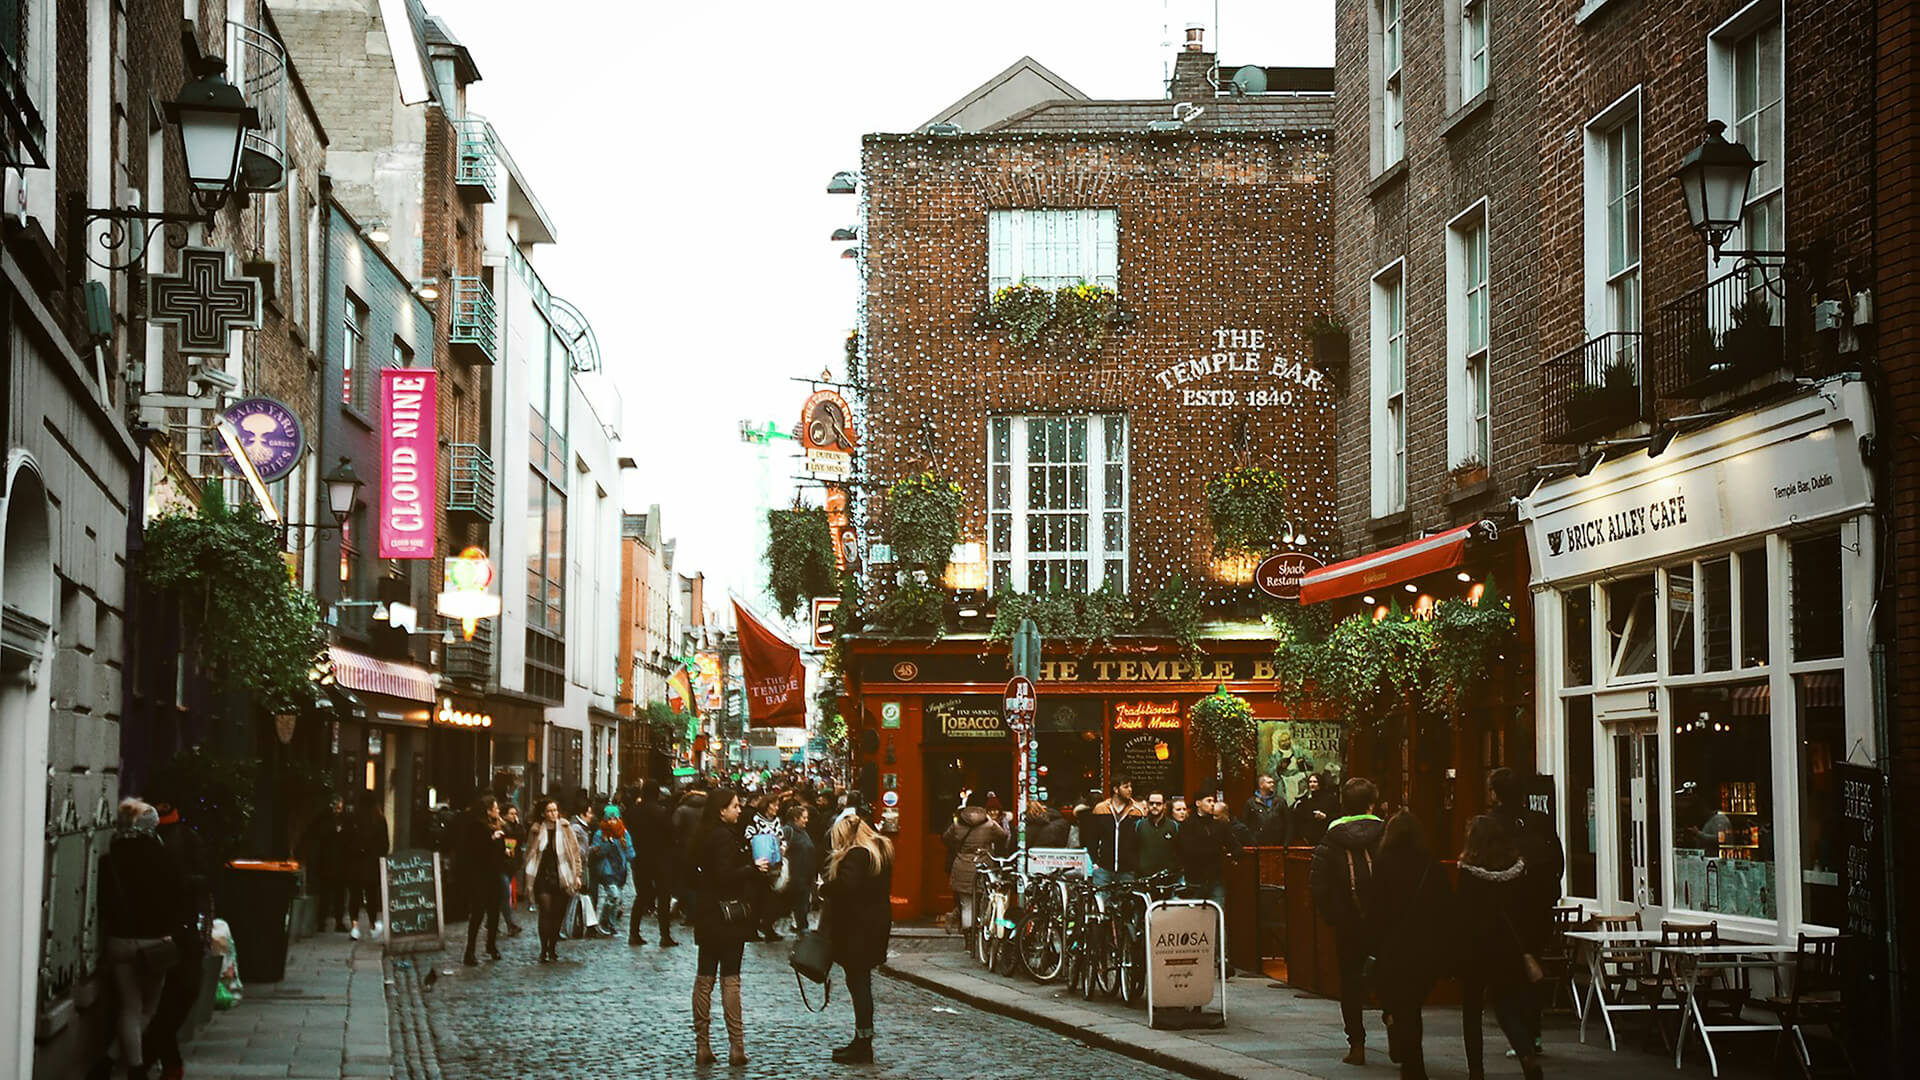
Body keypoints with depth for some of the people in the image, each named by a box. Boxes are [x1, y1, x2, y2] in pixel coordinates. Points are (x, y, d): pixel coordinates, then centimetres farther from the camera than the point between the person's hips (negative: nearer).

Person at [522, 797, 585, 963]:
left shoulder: (565, 828, 2)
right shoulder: (536, 830, 4)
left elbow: (575, 853, 5)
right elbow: (531, 854, 13)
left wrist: (577, 875, 1)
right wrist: (530, 876, 8)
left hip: (562, 878, 1)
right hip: (543, 877, 0)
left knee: (558, 914, 3)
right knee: (546, 912, -10)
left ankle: (553, 947, 19)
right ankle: (544, 950, -6)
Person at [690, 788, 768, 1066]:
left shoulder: (703, 835, 10)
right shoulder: (724, 836, -16)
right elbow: (725, 875, -23)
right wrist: (754, 869, -14)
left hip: (706, 914, 8)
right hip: (727, 914, -8)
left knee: (705, 977, 9)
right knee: (730, 978, -4)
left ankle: (702, 1046, 11)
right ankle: (736, 1047, -3)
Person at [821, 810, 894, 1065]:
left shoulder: (856, 855, -17)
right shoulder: (882, 850, 12)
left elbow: (845, 885, -31)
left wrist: (824, 889, -12)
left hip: (857, 927, -10)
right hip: (878, 922, 10)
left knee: (858, 982, -4)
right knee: (861, 981, 16)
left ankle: (863, 1047, -1)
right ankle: (861, 1042, 21)